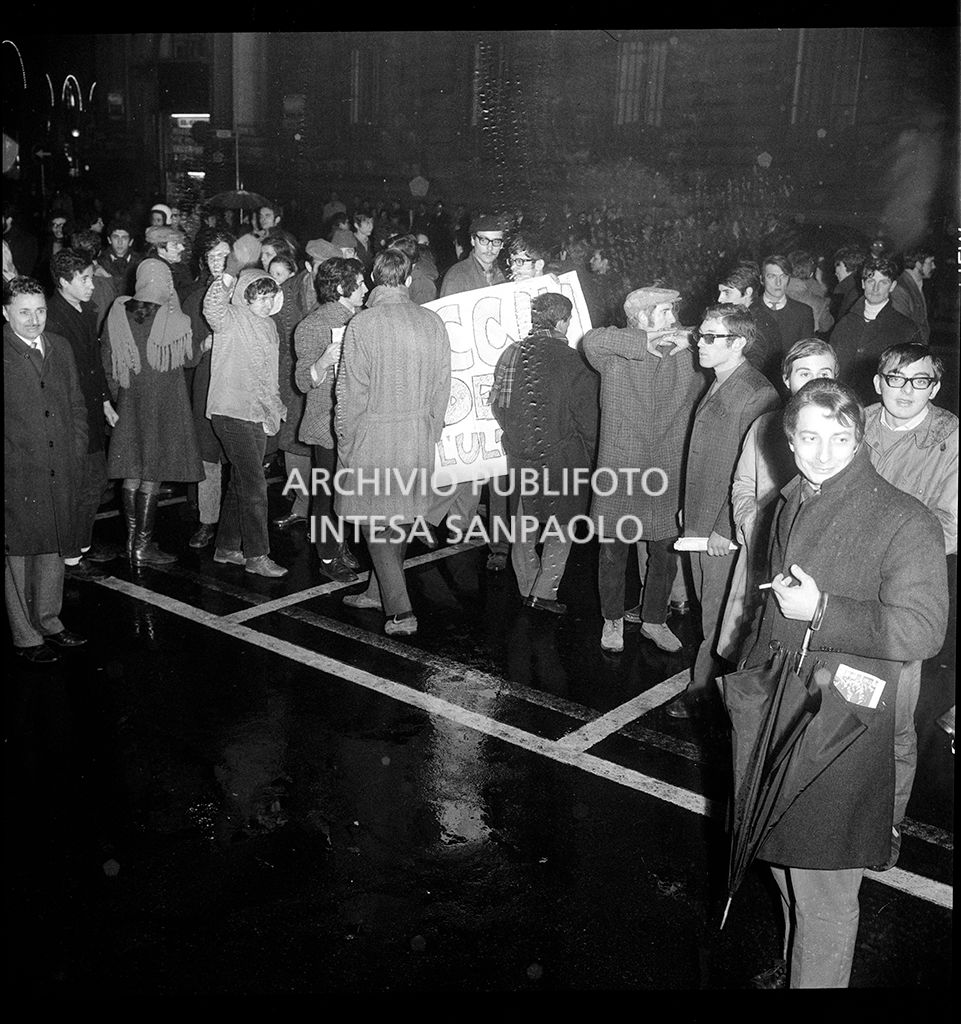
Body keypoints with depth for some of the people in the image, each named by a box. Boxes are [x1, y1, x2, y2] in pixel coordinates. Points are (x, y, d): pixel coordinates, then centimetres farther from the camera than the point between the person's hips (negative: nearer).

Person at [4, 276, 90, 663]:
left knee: (54, 550, 15)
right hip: (18, 476, -5)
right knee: (18, 555, 4)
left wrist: (76, 454, 8)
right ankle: (25, 636, 14)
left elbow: (77, 405, 16)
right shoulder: (4, 352, -8)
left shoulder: (60, 348, 11)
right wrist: (11, 459, -12)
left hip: (60, 473, 6)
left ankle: (48, 621, 30)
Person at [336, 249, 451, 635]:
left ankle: (400, 610, -2)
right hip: (419, 437, 5)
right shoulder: (433, 322, 1)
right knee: (400, 518, 16)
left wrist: (345, 443, -1)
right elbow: (442, 386, 6)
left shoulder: (363, 324, -12)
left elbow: (351, 391, -11)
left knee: (376, 522, 3)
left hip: (373, 437, -5)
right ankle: (380, 591, 32)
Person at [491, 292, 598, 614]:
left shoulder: (510, 354, 1)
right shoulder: (569, 360, -15)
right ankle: (544, 591, 9)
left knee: (524, 522, 17)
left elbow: (497, 404, 10)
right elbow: (588, 416, -11)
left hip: (518, 454, 6)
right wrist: (591, 455, 2)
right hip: (561, 456, -5)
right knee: (562, 525, 9)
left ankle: (527, 588, 28)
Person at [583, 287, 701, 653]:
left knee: (664, 553, 12)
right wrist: (642, 341, -21)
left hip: (667, 477, 3)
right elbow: (591, 340, -23)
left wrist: (689, 345, -3)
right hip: (618, 474, -2)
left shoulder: (687, 359, 7)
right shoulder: (615, 356, -3)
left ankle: (654, 620, 32)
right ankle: (613, 619, 30)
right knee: (614, 551, 10)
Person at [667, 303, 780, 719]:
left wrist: (725, 528, -19)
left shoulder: (756, 396, -18)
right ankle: (708, 682, 29)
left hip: (726, 531, -9)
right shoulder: (717, 388, 11)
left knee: (718, 616, 4)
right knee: (709, 605, 17)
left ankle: (702, 689, 17)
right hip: (699, 520, 9)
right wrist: (689, 507, 14)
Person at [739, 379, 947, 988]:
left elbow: (921, 631, -23)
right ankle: (791, 964, 45)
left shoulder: (905, 523, -16)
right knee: (783, 862, 23)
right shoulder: (792, 507, 7)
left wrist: (821, 610, -24)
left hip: (839, 737, -7)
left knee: (824, 891, 5)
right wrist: (750, 672, 23)